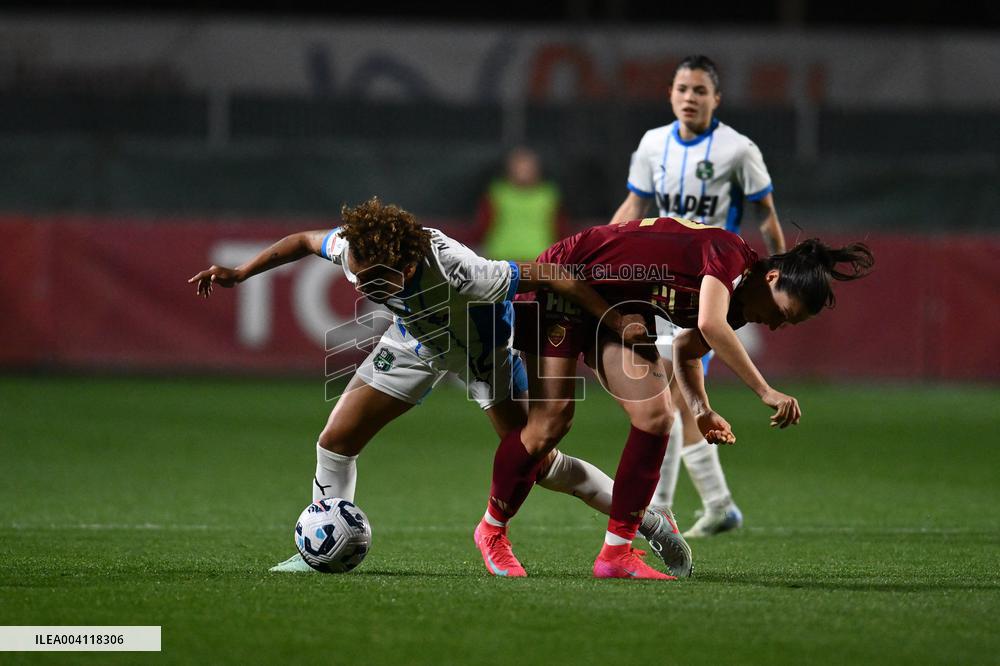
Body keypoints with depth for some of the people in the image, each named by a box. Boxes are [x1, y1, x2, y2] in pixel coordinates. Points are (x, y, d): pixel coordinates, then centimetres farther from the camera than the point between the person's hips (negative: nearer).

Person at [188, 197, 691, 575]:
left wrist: (620, 326, -32)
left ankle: (653, 524, 14)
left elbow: (552, 278, -38)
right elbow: (306, 241, -7)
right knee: (337, 439, -6)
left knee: (536, 464, -3)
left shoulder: (456, 270, -47)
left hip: (484, 348, -5)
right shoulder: (353, 248, -32)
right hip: (415, 341, 5)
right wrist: (240, 273, -8)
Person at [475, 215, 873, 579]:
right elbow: (710, 326, -42)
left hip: (617, 310, 9)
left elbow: (686, 349, 17)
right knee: (551, 423, -11)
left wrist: (702, 411, 0)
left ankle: (616, 553, -3)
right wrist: (765, 392, -40)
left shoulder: (738, 304, 1)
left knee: (655, 417, -7)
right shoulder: (731, 254, -25)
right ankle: (492, 526, 13)